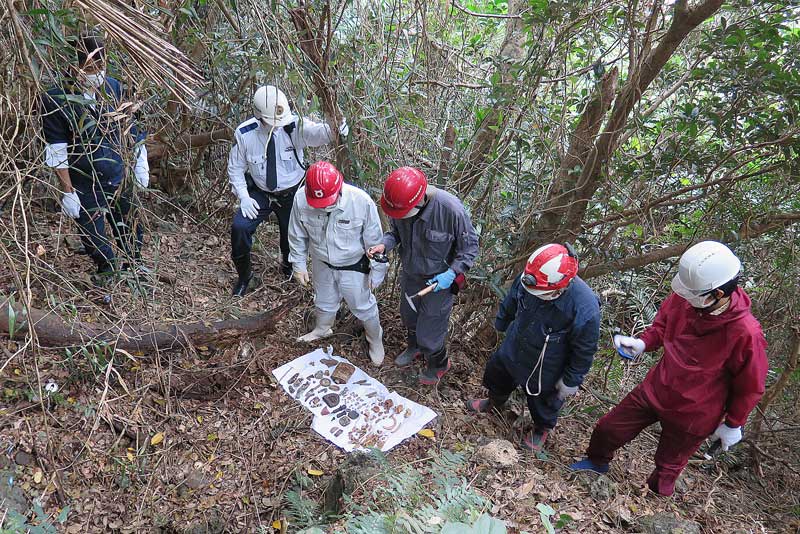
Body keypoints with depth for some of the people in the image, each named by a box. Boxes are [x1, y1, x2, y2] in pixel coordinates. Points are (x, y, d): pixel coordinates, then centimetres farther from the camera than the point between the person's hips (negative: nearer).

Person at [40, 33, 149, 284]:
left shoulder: (112, 86, -2)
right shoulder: (55, 100, -14)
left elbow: (129, 127, 10)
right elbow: (56, 152, -12)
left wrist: (140, 164, 9)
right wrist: (67, 193, -12)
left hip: (121, 181, 4)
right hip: (86, 189, -3)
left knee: (132, 234, 16)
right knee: (96, 242, 9)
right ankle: (107, 273, 36)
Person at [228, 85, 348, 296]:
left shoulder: (294, 126, -21)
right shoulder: (244, 134, -15)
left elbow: (319, 132, -39)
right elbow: (235, 168, -3)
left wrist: (337, 128, -62)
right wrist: (243, 196, -14)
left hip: (292, 194, 0)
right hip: (260, 193, 1)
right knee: (239, 226, -16)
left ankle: (288, 266, 50)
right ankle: (244, 274, 12)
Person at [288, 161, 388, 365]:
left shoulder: (361, 201, -33)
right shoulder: (301, 199, -25)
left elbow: (374, 240, -18)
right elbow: (297, 236, -7)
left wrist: (377, 271, -10)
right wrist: (298, 264, 1)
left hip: (353, 266, -3)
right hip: (321, 264, 3)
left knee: (363, 306, 17)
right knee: (324, 301, 28)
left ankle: (375, 339, 46)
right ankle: (322, 329, 60)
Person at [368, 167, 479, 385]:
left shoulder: (451, 210, -33)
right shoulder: (400, 203, -19)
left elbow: (470, 246, -17)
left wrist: (452, 273, -27)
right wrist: (384, 245, -17)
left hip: (438, 281, -5)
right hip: (410, 274, 6)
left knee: (429, 330, 6)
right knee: (408, 315, 28)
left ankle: (438, 364, 40)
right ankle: (415, 348, 60)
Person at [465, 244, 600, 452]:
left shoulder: (585, 308, -40)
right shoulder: (528, 278, -28)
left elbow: (584, 350, -22)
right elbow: (511, 301, -3)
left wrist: (571, 381, -10)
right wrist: (501, 322, 14)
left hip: (546, 368, -4)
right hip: (514, 349, 5)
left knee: (544, 399, 22)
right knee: (496, 373, 28)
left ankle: (542, 429, 57)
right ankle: (494, 401, 63)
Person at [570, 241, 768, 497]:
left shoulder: (746, 333, -31)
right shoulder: (682, 299, -18)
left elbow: (750, 386, -15)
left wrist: (732, 424, -3)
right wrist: (642, 343, -15)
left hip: (692, 416, -4)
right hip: (656, 389, 4)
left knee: (668, 465, 21)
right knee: (608, 428, 17)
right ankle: (597, 461, 49)